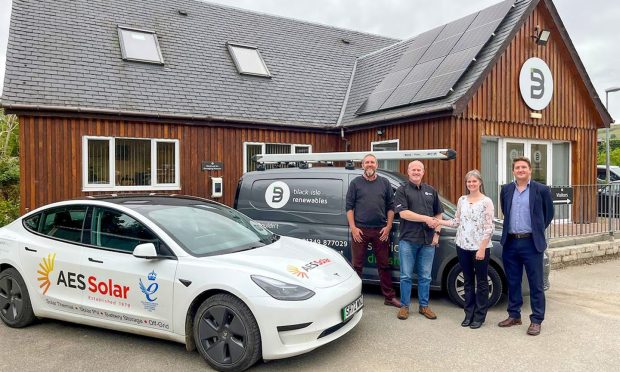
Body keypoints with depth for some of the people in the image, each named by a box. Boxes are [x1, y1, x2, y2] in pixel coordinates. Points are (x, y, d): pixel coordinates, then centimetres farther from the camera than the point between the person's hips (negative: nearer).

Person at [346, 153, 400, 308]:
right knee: (357, 265, 5)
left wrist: (388, 227, -1)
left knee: (384, 265, 10)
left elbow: (391, 207, 8)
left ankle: (390, 296, 19)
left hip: (380, 231, 2)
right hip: (360, 230, -1)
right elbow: (349, 207, 1)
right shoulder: (355, 183, 4)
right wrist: (353, 227, -8)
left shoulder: (385, 183, 9)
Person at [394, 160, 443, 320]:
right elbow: (403, 213, -12)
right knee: (406, 276, 4)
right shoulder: (402, 191, 1)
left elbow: (438, 214, 16)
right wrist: (426, 219, -13)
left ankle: (424, 306, 22)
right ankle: (404, 306, 15)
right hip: (408, 240, -3)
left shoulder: (431, 191, 14)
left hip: (428, 241, 4)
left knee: (425, 276, 10)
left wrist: (437, 232, 3)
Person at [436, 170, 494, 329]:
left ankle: (479, 316, 18)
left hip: (480, 247, -5)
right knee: (468, 281, 13)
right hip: (463, 246, 5)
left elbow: (488, 228, -10)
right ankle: (469, 314, 24)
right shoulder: (462, 200, 7)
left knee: (481, 282, 7)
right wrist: (438, 221, 1)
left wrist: (482, 248, -15)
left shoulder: (486, 201, -7)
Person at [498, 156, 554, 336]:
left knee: (536, 284, 3)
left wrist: (537, 231, 8)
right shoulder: (506, 190, 7)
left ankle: (536, 320, 14)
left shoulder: (541, 190, -3)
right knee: (512, 282, 13)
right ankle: (514, 315, 25)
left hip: (531, 243, -3)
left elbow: (548, 214, 8)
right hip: (510, 242, 4)